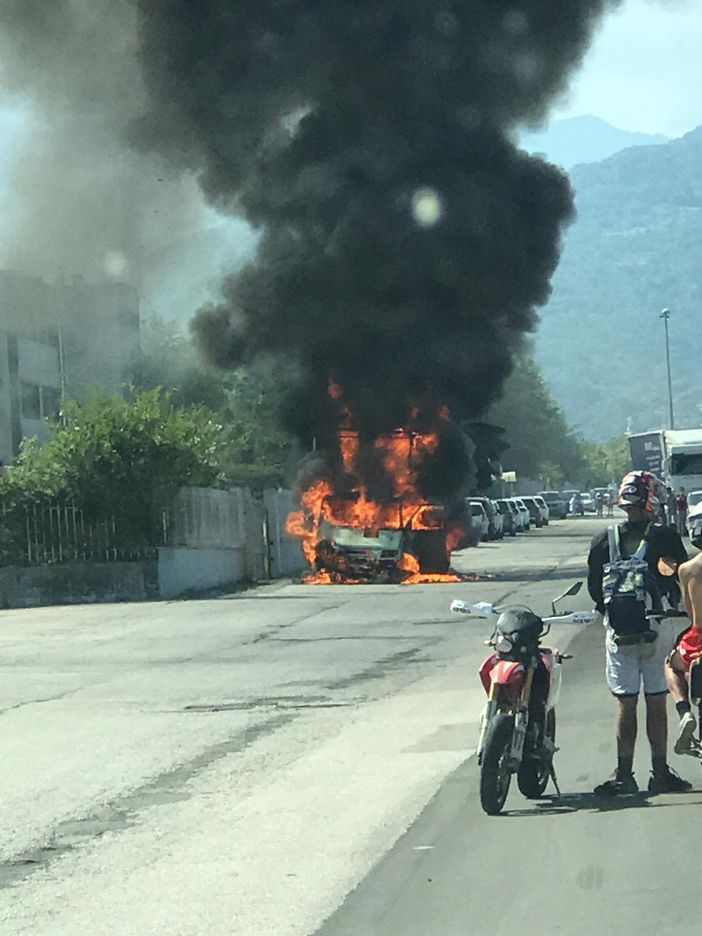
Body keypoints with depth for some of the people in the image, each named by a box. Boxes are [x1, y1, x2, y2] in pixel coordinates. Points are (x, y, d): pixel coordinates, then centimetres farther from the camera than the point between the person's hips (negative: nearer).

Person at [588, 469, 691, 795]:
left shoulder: (604, 540, 0)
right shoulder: (666, 538, -8)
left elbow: (594, 589, 5)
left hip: (618, 633, 2)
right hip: (658, 631, -2)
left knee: (625, 706, 7)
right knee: (656, 704, 6)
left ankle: (624, 774, 8)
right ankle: (660, 773, 10)